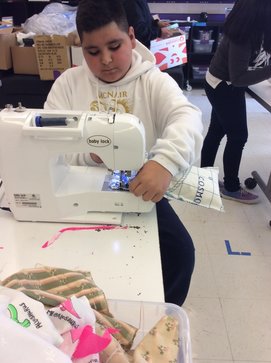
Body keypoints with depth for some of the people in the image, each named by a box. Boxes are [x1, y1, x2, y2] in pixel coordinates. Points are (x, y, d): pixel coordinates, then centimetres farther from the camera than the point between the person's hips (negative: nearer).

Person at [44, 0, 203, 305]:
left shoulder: (154, 81, -3)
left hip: (140, 189, 0)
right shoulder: (68, 83, 1)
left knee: (180, 252, -15)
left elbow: (186, 118, -20)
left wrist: (165, 162, -42)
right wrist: (88, 153, -27)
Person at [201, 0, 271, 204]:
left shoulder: (253, 25, -2)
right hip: (224, 87, -9)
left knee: (216, 131, 16)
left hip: (221, 84, 9)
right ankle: (231, 187, 18)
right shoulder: (244, 34, -27)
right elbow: (238, 78, -26)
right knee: (238, 136, 1)